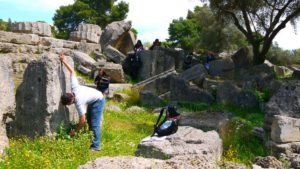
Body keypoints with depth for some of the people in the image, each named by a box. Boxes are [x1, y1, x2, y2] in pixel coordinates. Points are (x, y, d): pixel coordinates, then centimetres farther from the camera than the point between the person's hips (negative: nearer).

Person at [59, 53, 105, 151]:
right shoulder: (74, 87, -19)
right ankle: (93, 140, 25)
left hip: (98, 101, -9)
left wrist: (75, 131, -15)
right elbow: (72, 71, -9)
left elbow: (82, 120, -28)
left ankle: (96, 146, -14)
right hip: (93, 100, 10)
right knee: (89, 120, 15)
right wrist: (63, 61, -6)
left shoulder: (79, 102, -33)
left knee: (95, 124, -15)